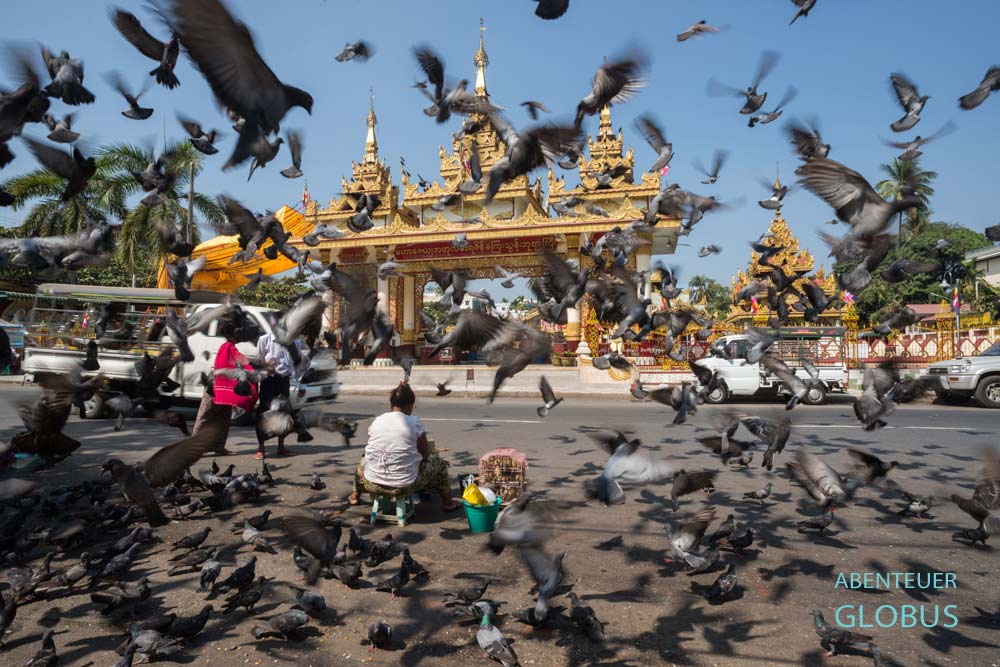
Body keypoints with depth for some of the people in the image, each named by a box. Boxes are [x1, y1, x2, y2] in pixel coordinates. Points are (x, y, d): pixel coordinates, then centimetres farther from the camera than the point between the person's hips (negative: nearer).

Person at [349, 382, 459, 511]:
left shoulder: (377, 421, 0)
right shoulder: (414, 422, -10)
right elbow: (425, 455, -4)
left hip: (373, 484, 4)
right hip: (405, 485, -3)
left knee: (364, 460, 38)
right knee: (438, 462, 21)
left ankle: (355, 496, 57)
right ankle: (448, 502, 32)